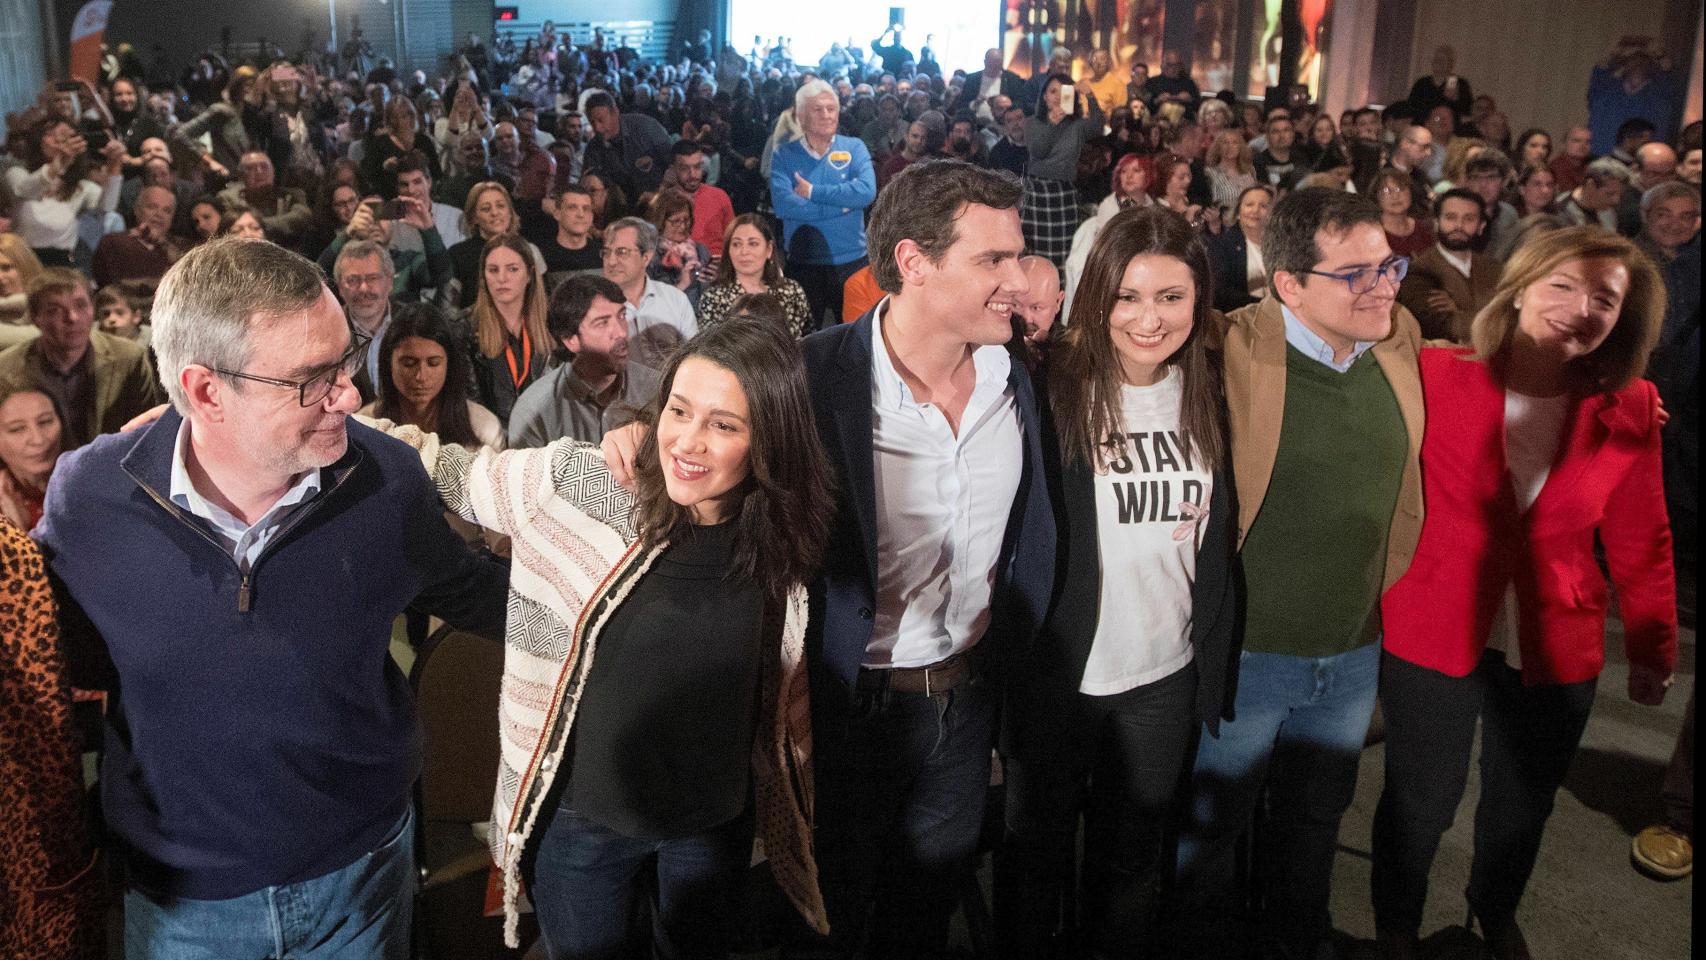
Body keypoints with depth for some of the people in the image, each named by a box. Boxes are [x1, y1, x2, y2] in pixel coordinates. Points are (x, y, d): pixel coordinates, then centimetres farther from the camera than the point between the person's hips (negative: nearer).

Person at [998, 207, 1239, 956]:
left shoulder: (1207, 398, 0)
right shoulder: (1050, 392, -14)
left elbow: (1218, 544, 5)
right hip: (1056, 677, -3)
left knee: (1134, 860, 21)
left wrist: (1215, 667, 4)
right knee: (1037, 853, 16)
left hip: (1165, 680, 4)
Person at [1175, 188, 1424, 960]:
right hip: (1245, 653, -5)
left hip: (1356, 650, 6)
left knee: (1317, 818, 26)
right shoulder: (1232, 353, -22)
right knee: (1211, 825, 15)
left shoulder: (1401, 340, -3)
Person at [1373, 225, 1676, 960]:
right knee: (1421, 800, 11)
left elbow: (1641, 543, 3)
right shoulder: (1438, 376, -14)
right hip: (1432, 638, -3)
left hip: (1556, 651, 3)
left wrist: (1653, 649, 8)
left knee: (1523, 803, 22)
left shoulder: (1630, 411, -5)